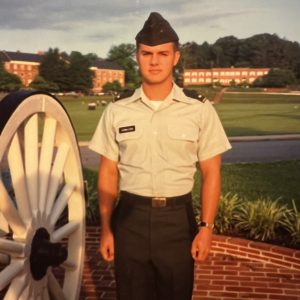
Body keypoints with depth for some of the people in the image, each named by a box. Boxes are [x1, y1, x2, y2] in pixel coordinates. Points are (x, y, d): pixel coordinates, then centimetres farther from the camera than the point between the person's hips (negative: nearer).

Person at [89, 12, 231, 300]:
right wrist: (106, 228, 3)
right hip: (130, 217, 1)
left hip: (177, 218, -1)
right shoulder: (116, 111, 0)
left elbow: (211, 173, 0)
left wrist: (206, 227, -6)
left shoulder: (200, 110, -4)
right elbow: (108, 172, 4)